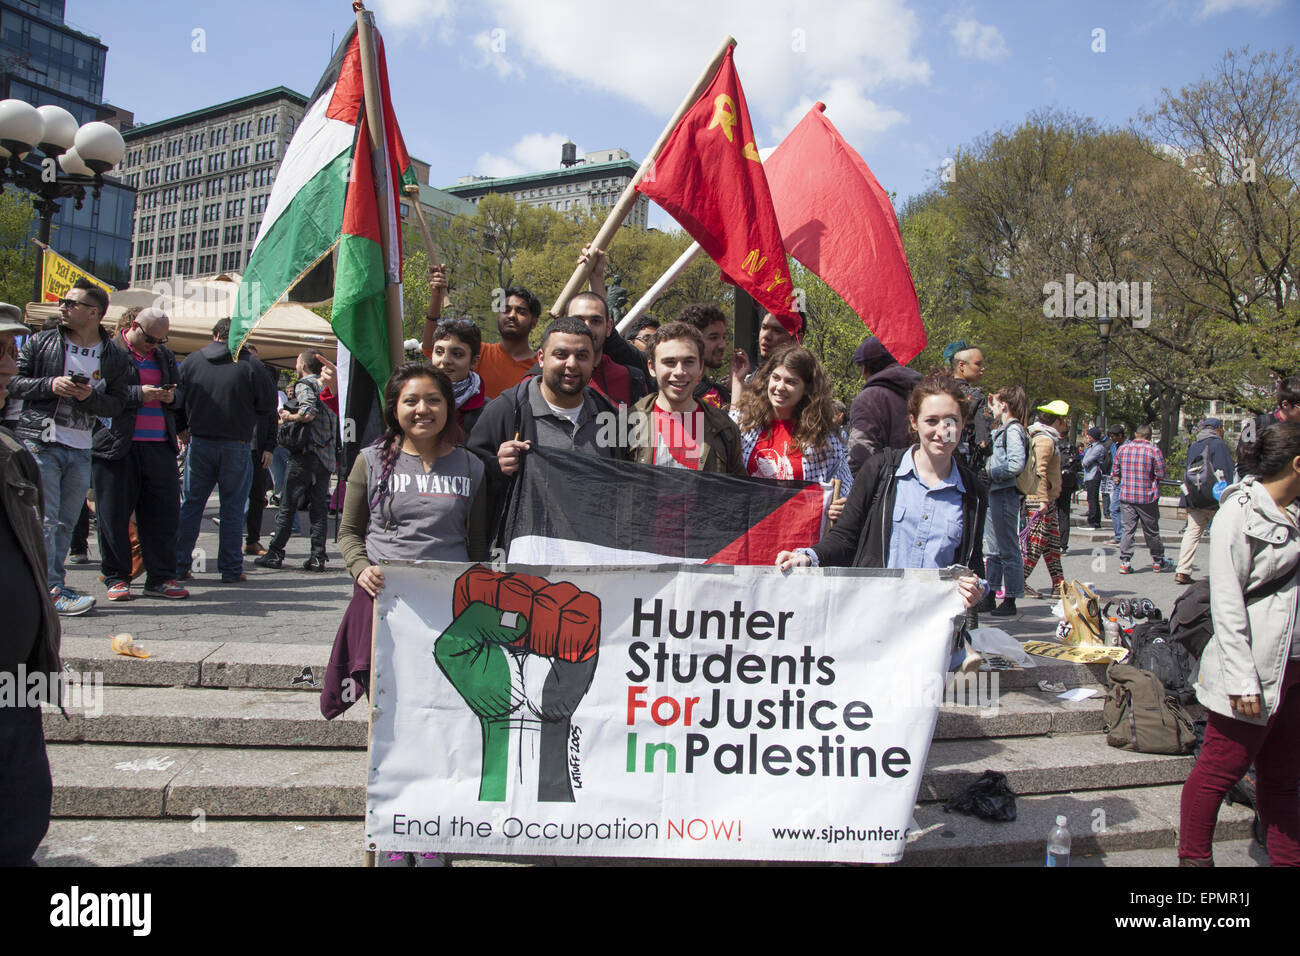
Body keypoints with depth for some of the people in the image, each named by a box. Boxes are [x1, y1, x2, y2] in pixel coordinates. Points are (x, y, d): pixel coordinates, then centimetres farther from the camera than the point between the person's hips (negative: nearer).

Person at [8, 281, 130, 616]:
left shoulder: (114, 356, 6)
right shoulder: (40, 343, 3)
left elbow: (117, 404, 5)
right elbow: (13, 382, 2)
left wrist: (90, 397, -15)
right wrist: (50, 385, -14)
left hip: (81, 450, 3)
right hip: (40, 444, -2)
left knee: (65, 524, 9)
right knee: (45, 520, -8)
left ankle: (51, 587, 20)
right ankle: (53, 590, -5)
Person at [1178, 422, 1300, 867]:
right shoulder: (1239, 513, -13)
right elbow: (1226, 603, -17)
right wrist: (1241, 679, -20)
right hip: (1254, 670, -8)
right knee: (1220, 770, 2)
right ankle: (1193, 858, 14)